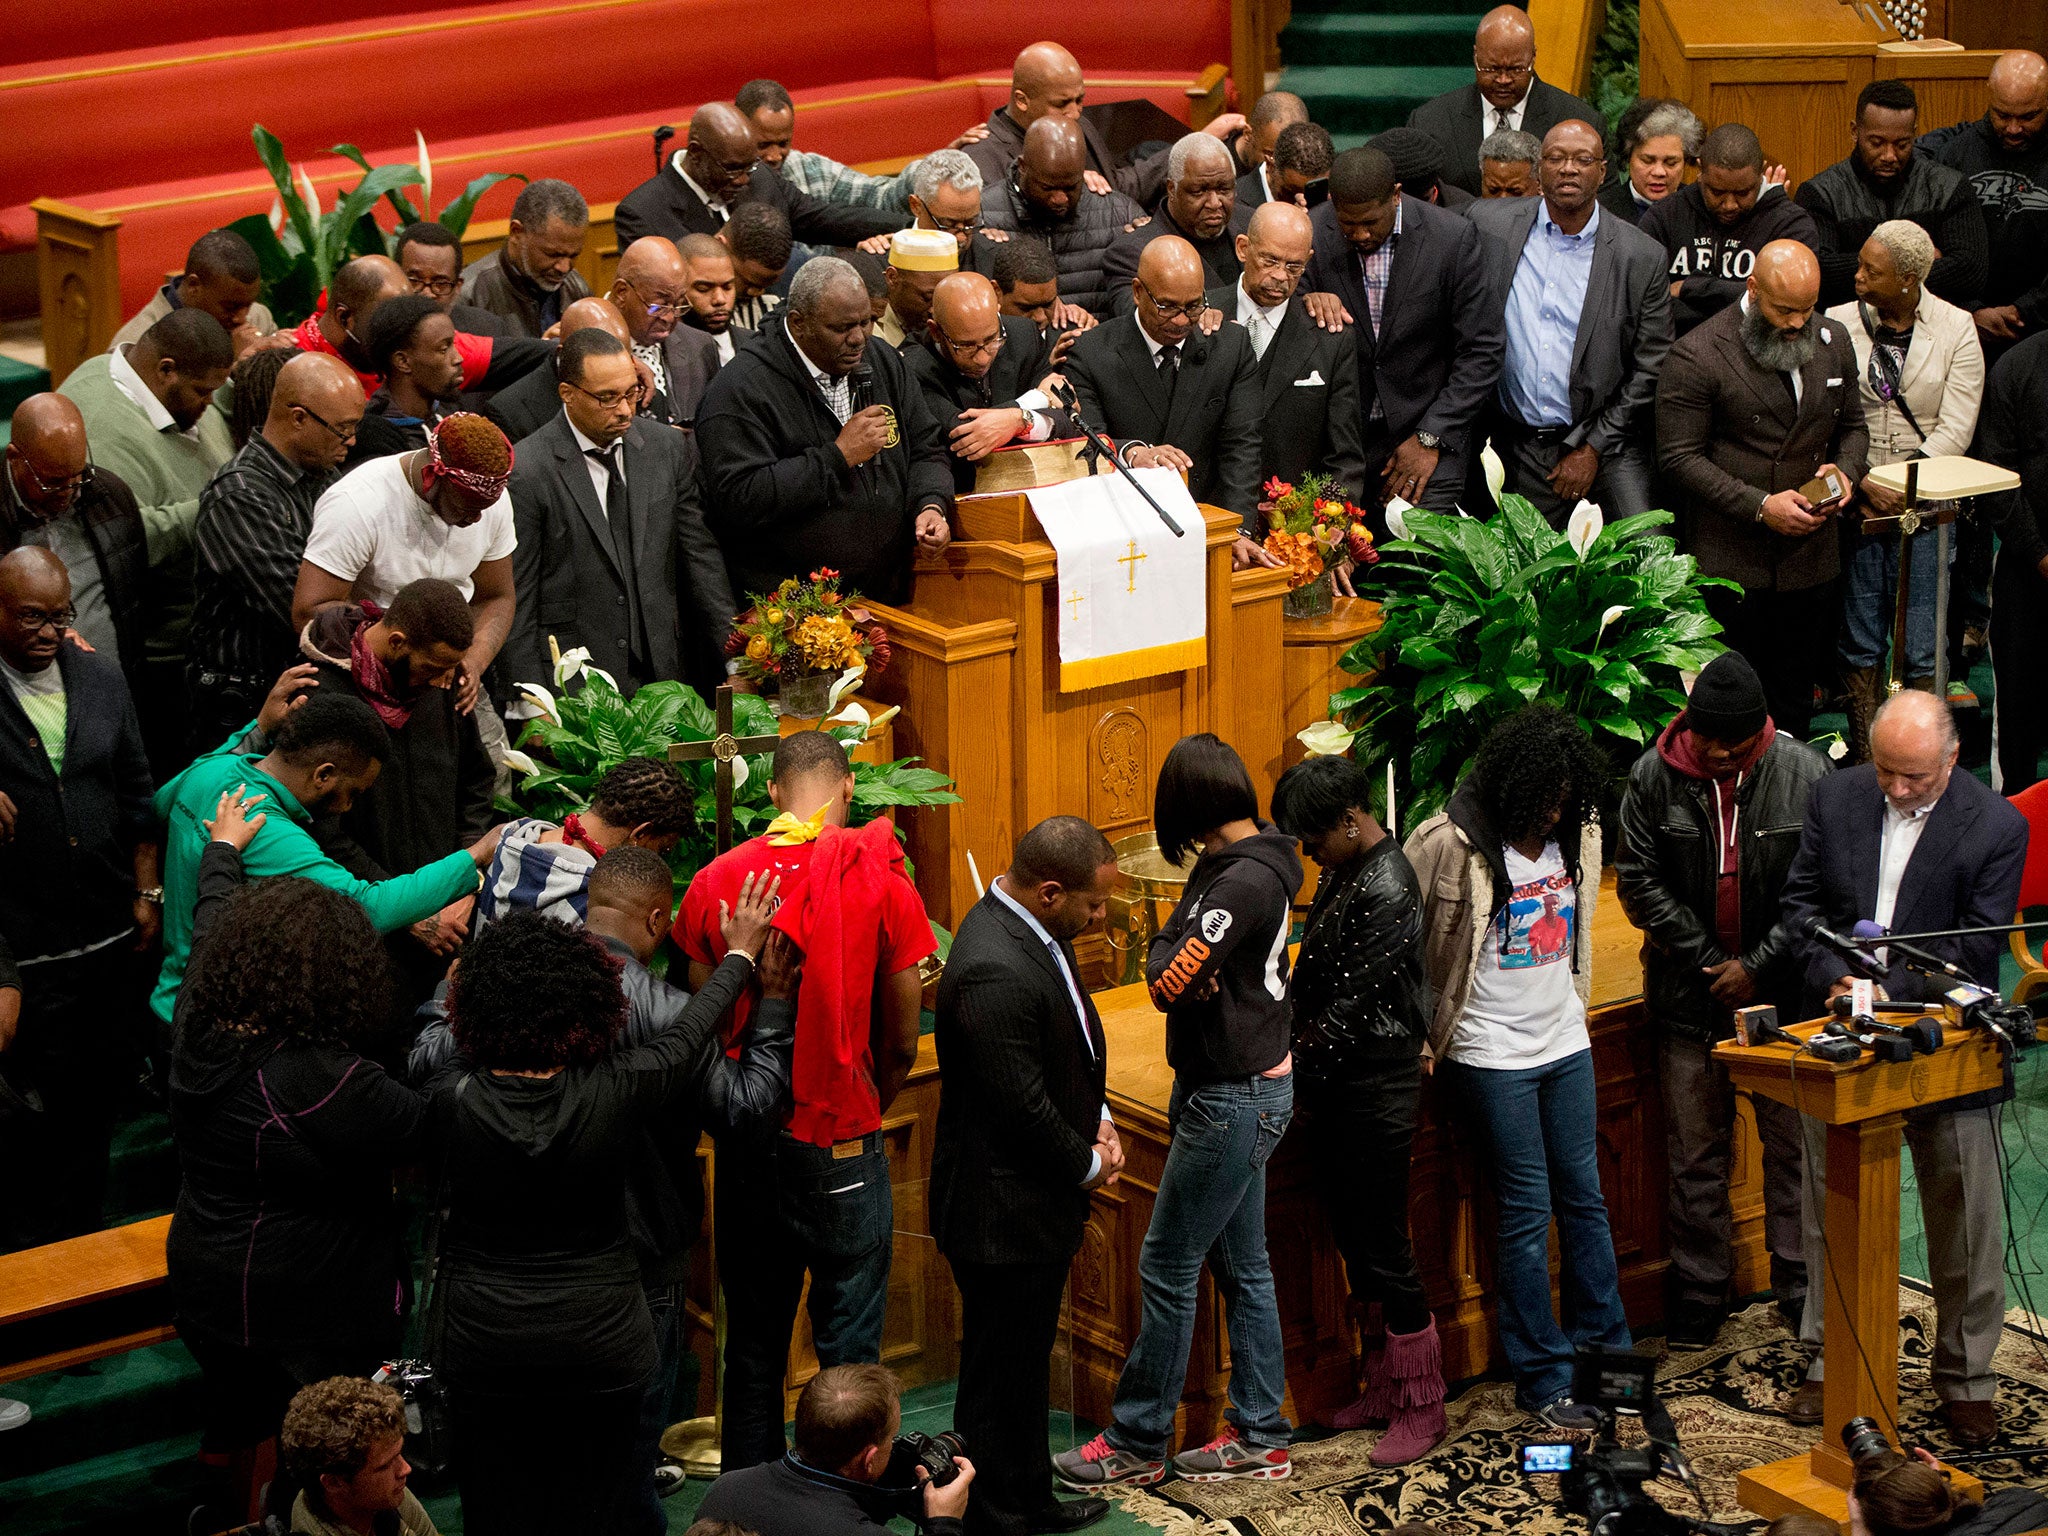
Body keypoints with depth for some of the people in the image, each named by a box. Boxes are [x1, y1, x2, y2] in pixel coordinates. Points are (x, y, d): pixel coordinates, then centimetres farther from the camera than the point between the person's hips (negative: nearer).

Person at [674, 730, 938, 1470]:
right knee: (849, 1351, 5)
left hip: (747, 1150, 3)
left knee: (753, 1351, 14)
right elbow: (902, 1042, -2)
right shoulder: (880, 881, -8)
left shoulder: (715, 882, -2)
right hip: (843, 1153, -3)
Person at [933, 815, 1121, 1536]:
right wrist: (1087, 1165, -11)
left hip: (1038, 1204, 11)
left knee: (1024, 1363, 24)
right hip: (1005, 1212, -11)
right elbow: (1023, 1109, -26)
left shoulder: (1031, 929, 2)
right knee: (1001, 1376, 5)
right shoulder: (995, 974, -31)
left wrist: (1097, 1119, 5)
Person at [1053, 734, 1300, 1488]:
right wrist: (1180, 946, -9)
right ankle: (1259, 1438, 21)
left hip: (1235, 1099, -10)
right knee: (1242, 1267, 14)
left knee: (1167, 1267, -1)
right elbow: (1172, 977, 11)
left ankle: (1136, 1444, 8)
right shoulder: (1239, 866, 9)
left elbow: (1169, 981, -26)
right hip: (1242, 1089, 10)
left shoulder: (1244, 880, -22)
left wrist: (1173, 946, -7)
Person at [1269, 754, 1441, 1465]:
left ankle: (1422, 1407, 9)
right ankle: (1383, 1388, 28)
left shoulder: (1387, 890, -21)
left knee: (1384, 1250, -2)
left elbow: (1350, 1007, -20)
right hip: (1334, 1087, 9)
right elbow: (1311, 974, 12)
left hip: (1377, 1087, -9)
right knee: (1355, 1242, 16)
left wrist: (1293, 1066, -12)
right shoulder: (1342, 873, 8)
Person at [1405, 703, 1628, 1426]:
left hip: (1565, 1041, 6)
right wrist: (1421, 1042, -5)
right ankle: (1544, 1379, 8)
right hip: (1493, 1052, -6)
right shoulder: (1450, 843, -17)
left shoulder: (1577, 832, 1)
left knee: (1584, 1197, 12)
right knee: (1527, 1210, -1)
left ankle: (1605, 1350, 24)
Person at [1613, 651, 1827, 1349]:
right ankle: (1700, 1289, 20)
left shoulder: (1804, 774, -8)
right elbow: (1639, 881, -3)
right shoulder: (1653, 777, -6)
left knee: (1794, 1141, 6)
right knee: (1695, 1150, 8)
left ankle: (1800, 1284, 19)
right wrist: (1709, 962, -8)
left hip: (1782, 990, -1)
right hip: (1691, 993, 1)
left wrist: (1757, 966, -10)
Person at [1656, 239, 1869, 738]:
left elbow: (1853, 425, 20)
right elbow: (1680, 458, -11)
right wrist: (1760, 506, -18)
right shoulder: (1696, 356, -11)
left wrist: (1845, 470, -4)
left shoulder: (1834, 342, 7)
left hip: (1811, 560, 5)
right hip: (1731, 566, -5)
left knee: (1794, 697, 12)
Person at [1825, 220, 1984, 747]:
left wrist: (1902, 486, -13)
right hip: (1854, 502, 1)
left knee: (1921, 652, -1)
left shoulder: (1956, 329, 0)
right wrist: (1864, 484, -14)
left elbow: (1954, 430, -3)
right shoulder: (1838, 325, 0)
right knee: (1860, 645, 4)